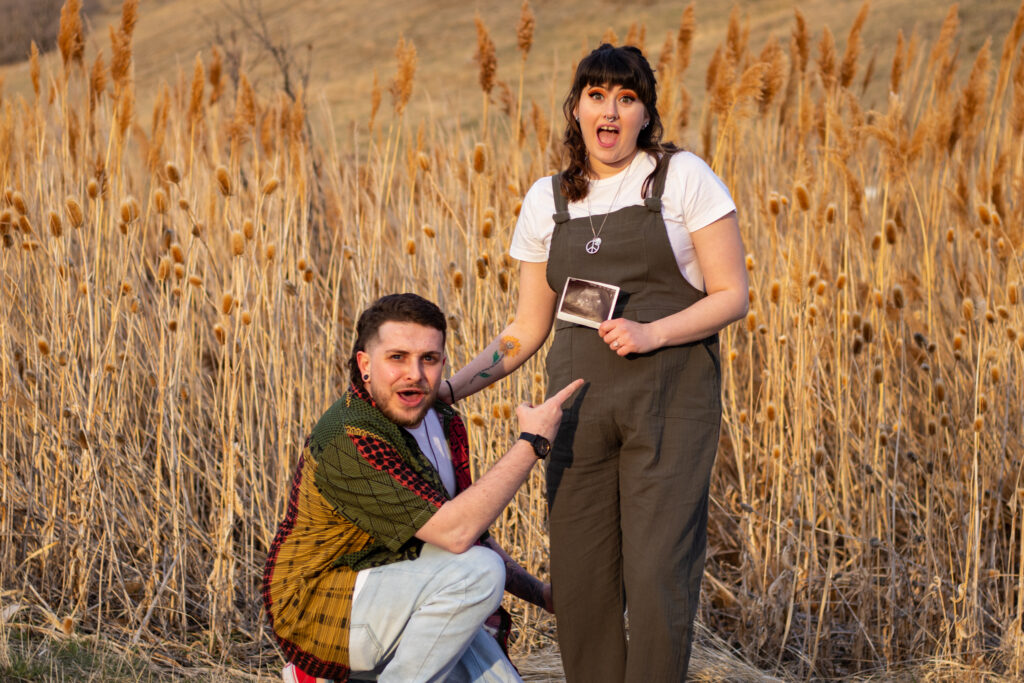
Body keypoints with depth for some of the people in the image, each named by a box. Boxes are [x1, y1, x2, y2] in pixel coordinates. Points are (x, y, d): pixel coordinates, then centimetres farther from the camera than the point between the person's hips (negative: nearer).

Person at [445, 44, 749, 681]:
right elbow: (527, 330, 14)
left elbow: (732, 295, -2)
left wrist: (650, 333, -18)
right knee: (580, 581, 2)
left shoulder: (684, 177, 0)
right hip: (580, 407, 4)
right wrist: (448, 389, 2)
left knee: (658, 576, -9)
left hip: (670, 403, -4)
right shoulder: (548, 200, 12)